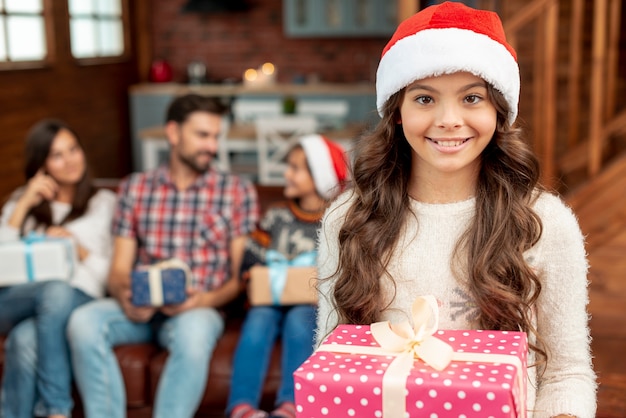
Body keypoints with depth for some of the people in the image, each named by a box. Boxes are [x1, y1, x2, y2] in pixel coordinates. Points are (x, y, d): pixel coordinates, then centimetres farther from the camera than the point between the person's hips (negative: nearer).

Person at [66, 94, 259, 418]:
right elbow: (119, 269, 9)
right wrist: (126, 299, -14)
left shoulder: (237, 191, 6)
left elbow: (240, 276, 3)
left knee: (193, 331, -37)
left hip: (200, 309, -2)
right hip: (139, 309, 3)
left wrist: (206, 299, -18)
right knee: (83, 322, -27)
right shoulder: (134, 188, 13)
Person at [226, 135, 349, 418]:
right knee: (259, 317, -29)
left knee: (299, 318, -33)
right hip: (273, 300, 2)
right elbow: (250, 259, 10)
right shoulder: (277, 216, 13)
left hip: (316, 306, -2)